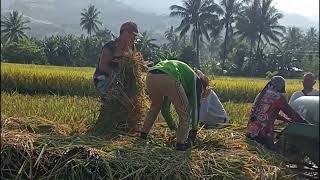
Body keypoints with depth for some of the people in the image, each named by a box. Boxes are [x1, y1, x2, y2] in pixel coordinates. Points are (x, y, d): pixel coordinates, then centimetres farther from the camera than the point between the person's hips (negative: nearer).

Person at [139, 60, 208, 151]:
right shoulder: (196, 80, 28)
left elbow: (165, 109, 46)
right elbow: (195, 106, 25)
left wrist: (173, 128, 53)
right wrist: (194, 130, 36)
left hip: (150, 76, 7)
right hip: (168, 79, -7)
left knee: (155, 106, 36)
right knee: (184, 112, 14)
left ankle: (143, 133, 40)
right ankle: (180, 143, 18)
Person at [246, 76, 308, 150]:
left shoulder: (261, 94, 15)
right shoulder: (278, 97, -6)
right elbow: (291, 112, -2)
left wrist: (285, 119, 36)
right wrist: (306, 123, 9)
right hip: (263, 133, -7)